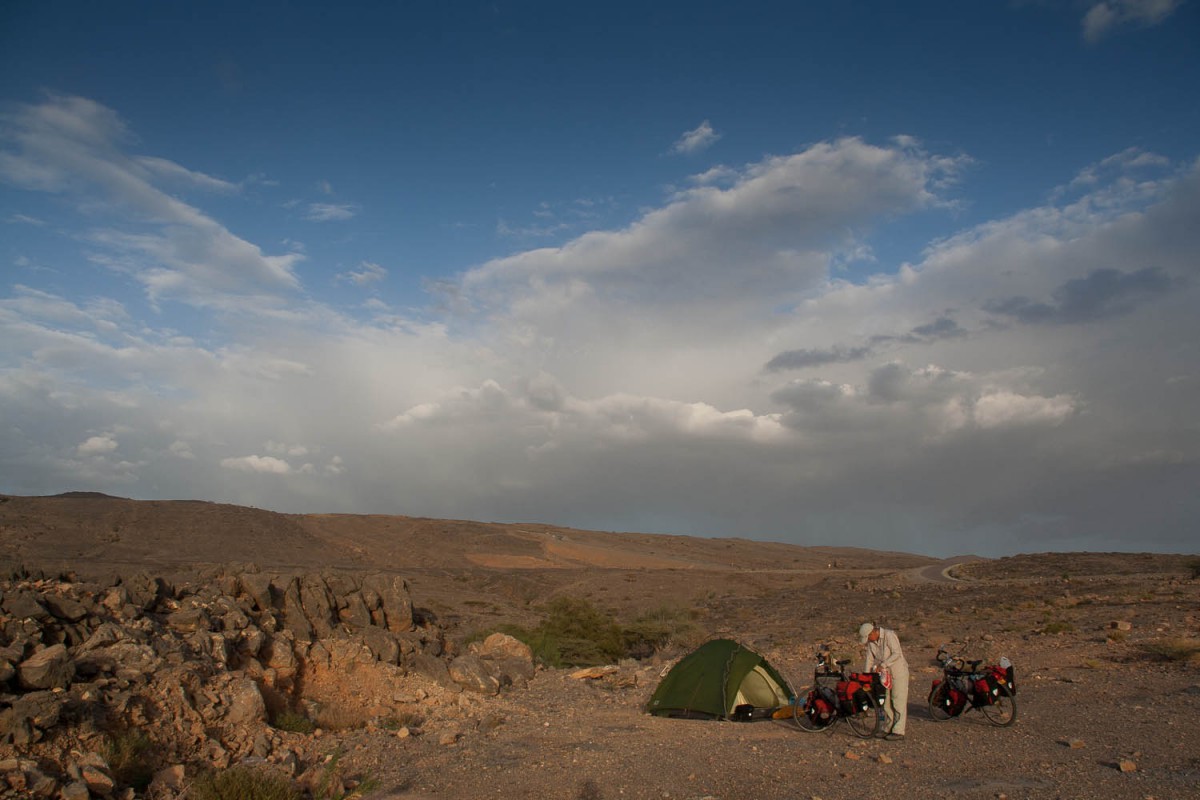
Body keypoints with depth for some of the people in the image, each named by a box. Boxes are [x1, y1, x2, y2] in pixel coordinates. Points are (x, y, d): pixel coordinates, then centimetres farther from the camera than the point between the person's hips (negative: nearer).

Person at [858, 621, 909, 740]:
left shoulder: (889, 635, -19)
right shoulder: (870, 641, 1)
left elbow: (897, 653, -25)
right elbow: (870, 659, 5)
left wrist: (883, 665, -26)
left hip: (899, 672, -7)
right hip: (885, 673, 7)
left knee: (898, 702, -7)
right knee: (886, 703, 9)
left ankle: (898, 731, -5)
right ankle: (890, 729, 17)